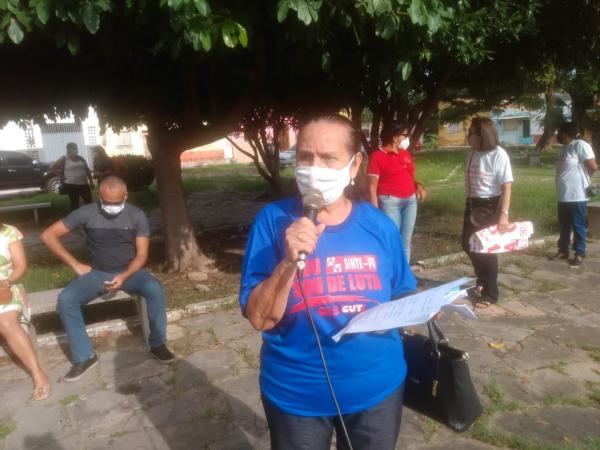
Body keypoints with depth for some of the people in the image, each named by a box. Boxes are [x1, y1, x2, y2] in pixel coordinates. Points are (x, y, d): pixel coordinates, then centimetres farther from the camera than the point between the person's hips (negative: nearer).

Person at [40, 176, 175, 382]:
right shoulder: (86, 213, -9)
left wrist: (124, 277, -25)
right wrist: (76, 265, -9)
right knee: (66, 299, -25)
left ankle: (158, 344, -11)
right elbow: (48, 235, -5)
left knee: (155, 289, -30)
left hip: (129, 272, -1)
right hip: (97, 273, 1)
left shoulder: (137, 215, -8)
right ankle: (84, 356, -9)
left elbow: (142, 254, -8)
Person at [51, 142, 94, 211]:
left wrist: (91, 181, 10)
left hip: (84, 184, 4)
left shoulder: (80, 158, 10)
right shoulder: (64, 159, -4)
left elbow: (87, 170, 14)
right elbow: (52, 168, -4)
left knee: (89, 202, 3)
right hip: (71, 185, -4)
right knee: (74, 204, 5)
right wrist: (62, 176, -6)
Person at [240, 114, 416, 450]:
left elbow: (402, 298, 7)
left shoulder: (380, 225, -6)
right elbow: (260, 318, -18)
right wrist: (290, 261, -30)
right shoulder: (274, 220, -13)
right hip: (296, 393, -2)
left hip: (377, 386, 3)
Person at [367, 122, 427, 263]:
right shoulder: (378, 156, -8)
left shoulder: (406, 153, 11)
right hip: (390, 202, -6)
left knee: (406, 241, 12)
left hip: (410, 201, 7)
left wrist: (418, 185, 1)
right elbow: (372, 187, -10)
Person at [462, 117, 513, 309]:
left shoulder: (498, 155, -16)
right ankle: (482, 281, 39)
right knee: (468, 244, 15)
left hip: (490, 206, -7)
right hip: (472, 204, 7)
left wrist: (504, 214, -24)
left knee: (487, 249, 1)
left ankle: (490, 294, 17)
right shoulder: (472, 153, 3)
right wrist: (470, 204, 14)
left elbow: (506, 187, -18)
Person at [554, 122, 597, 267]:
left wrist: (581, 178, 1)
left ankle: (579, 254, 10)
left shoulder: (580, 145, -12)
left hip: (577, 196, -8)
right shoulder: (564, 148, 13)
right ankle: (563, 251, 25)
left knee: (578, 226, 1)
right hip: (563, 196, 8)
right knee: (564, 226, 15)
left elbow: (593, 167, -13)